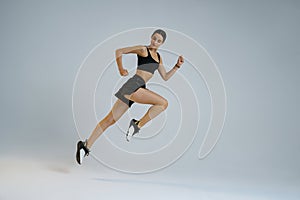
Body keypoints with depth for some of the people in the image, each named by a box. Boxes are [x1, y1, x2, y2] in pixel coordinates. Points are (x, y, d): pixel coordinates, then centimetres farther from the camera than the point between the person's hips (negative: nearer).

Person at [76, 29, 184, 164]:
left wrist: (177, 66, 15)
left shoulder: (158, 57, 24)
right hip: (133, 85, -7)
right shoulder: (143, 49, 2)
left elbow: (165, 77, 27)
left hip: (140, 89, 7)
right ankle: (138, 124, -8)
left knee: (111, 119, 4)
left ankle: (86, 145, 5)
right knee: (163, 103, -17)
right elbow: (119, 51, 2)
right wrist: (121, 70, 2)